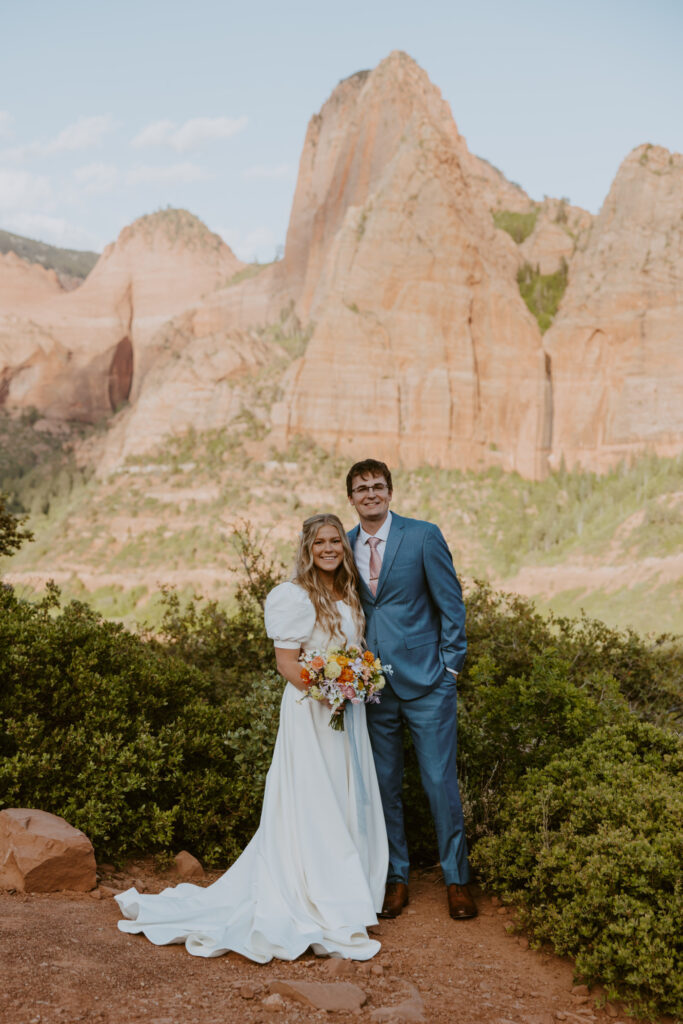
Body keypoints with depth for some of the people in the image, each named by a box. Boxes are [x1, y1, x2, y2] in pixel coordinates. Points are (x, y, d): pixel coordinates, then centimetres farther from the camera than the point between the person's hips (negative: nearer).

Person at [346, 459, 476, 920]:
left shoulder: (424, 536, -4)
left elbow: (451, 602, -2)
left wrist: (450, 666, -5)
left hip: (426, 681, -3)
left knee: (441, 782, 1)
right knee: (384, 786, 10)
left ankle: (457, 880, 16)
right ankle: (397, 879, 23)